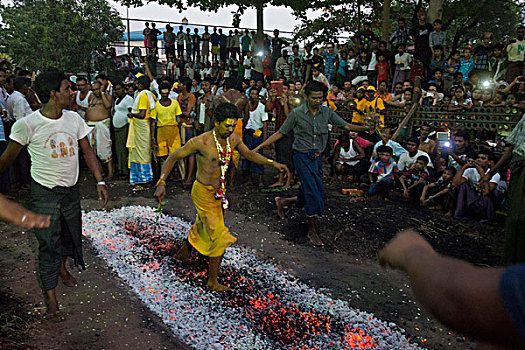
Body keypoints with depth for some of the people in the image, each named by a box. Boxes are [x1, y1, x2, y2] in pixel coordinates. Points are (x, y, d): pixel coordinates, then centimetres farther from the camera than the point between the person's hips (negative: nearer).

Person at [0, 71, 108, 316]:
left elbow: (87, 151, 4)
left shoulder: (74, 118, -2)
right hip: (44, 192, -4)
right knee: (48, 242, 0)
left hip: (71, 189, 5)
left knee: (70, 233, 18)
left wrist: (100, 181, 0)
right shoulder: (28, 124, -15)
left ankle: (62, 267, 46)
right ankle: (50, 293, 15)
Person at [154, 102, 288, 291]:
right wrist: (161, 183, -23)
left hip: (219, 191, 7)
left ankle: (183, 252, 54)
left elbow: (249, 154, 13)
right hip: (203, 193, -7)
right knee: (220, 237, -6)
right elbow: (173, 157, -15)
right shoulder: (201, 142, -24)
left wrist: (273, 163, 4)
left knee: (203, 227, 26)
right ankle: (212, 281, 11)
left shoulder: (233, 138, -4)